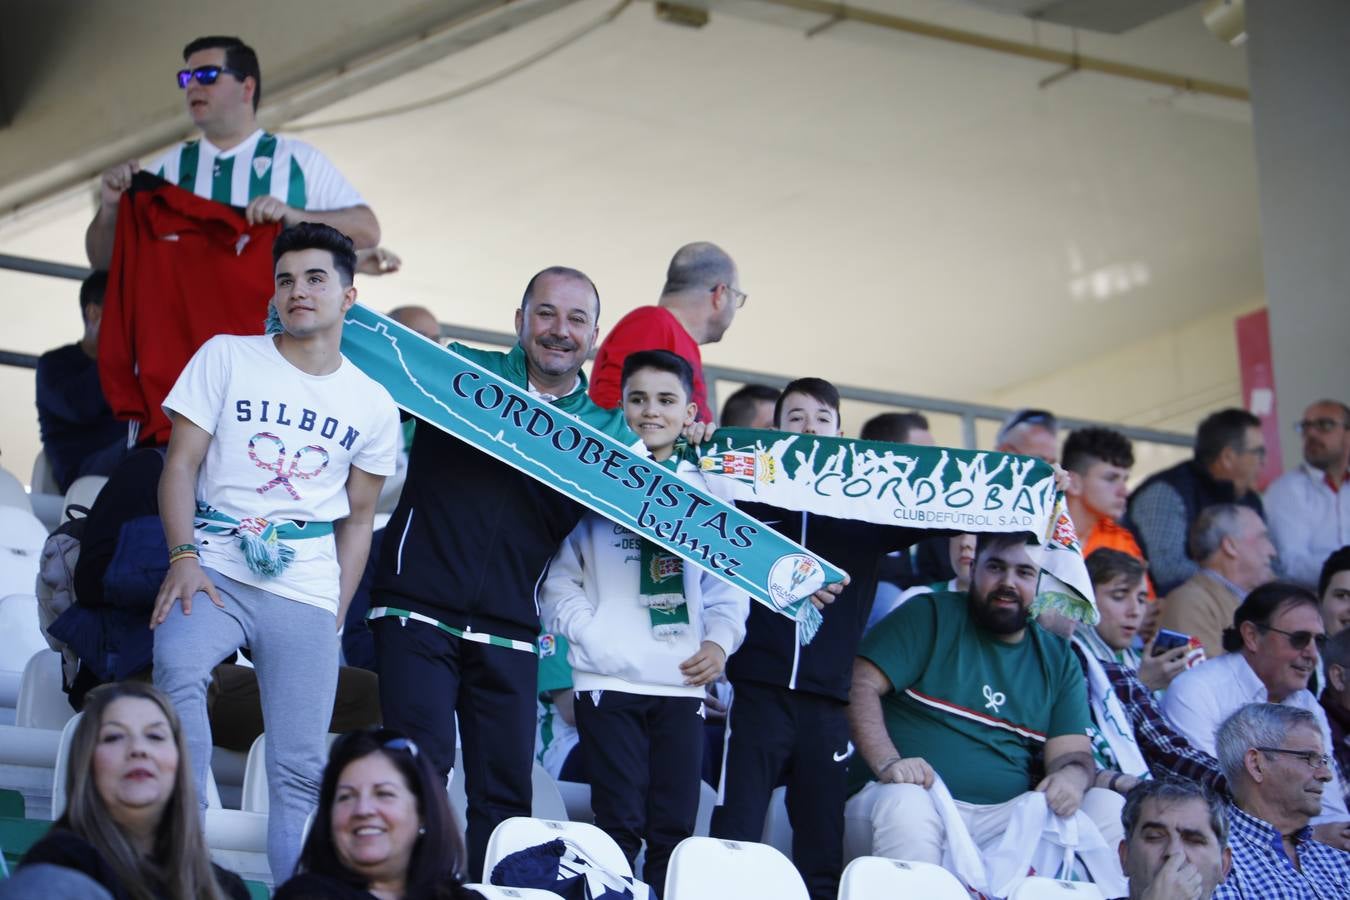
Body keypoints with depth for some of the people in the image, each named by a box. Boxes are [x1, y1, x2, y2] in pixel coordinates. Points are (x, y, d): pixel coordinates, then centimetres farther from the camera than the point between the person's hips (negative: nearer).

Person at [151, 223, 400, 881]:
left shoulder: (373, 406, 12)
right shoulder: (227, 358, 6)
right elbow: (181, 463, 2)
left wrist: (335, 616, 7)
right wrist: (184, 558, -13)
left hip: (307, 594, 2)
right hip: (214, 572, -2)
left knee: (301, 770, -4)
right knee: (178, 672, -33)